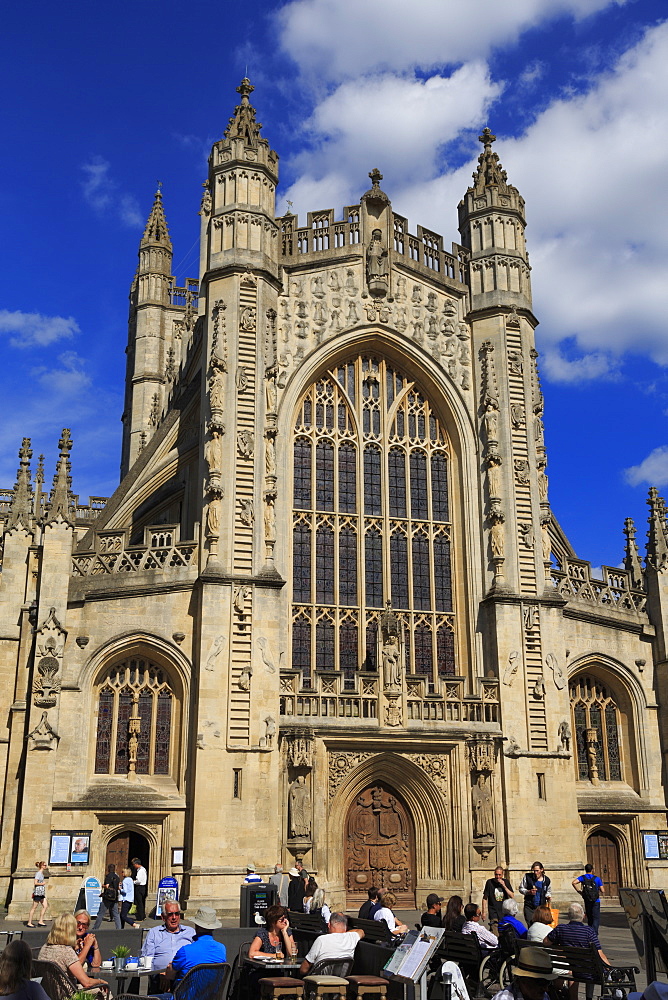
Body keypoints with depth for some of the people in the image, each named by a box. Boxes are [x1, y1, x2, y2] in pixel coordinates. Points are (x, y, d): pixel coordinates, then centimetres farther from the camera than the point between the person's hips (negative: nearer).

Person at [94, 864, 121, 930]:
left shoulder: (108, 876, -8)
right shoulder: (117, 877, 9)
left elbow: (107, 886, -15)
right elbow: (118, 887, 11)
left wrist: (103, 885, 4)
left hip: (107, 898, -5)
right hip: (115, 898, 5)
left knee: (100, 914, 4)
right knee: (116, 914, 8)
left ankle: (95, 928, 8)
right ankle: (118, 928, 1)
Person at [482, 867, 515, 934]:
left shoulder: (506, 882, 6)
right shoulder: (489, 882, -1)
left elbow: (512, 896, 0)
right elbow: (485, 898, 2)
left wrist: (504, 886, -12)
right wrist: (484, 912, -1)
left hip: (504, 911, 3)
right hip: (493, 912, -3)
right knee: (494, 934, -16)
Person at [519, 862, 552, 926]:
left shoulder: (547, 880, 5)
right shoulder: (527, 877, -3)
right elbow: (521, 888, 6)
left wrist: (548, 896, -1)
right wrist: (529, 892, -14)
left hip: (541, 907, 2)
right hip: (529, 907, -2)